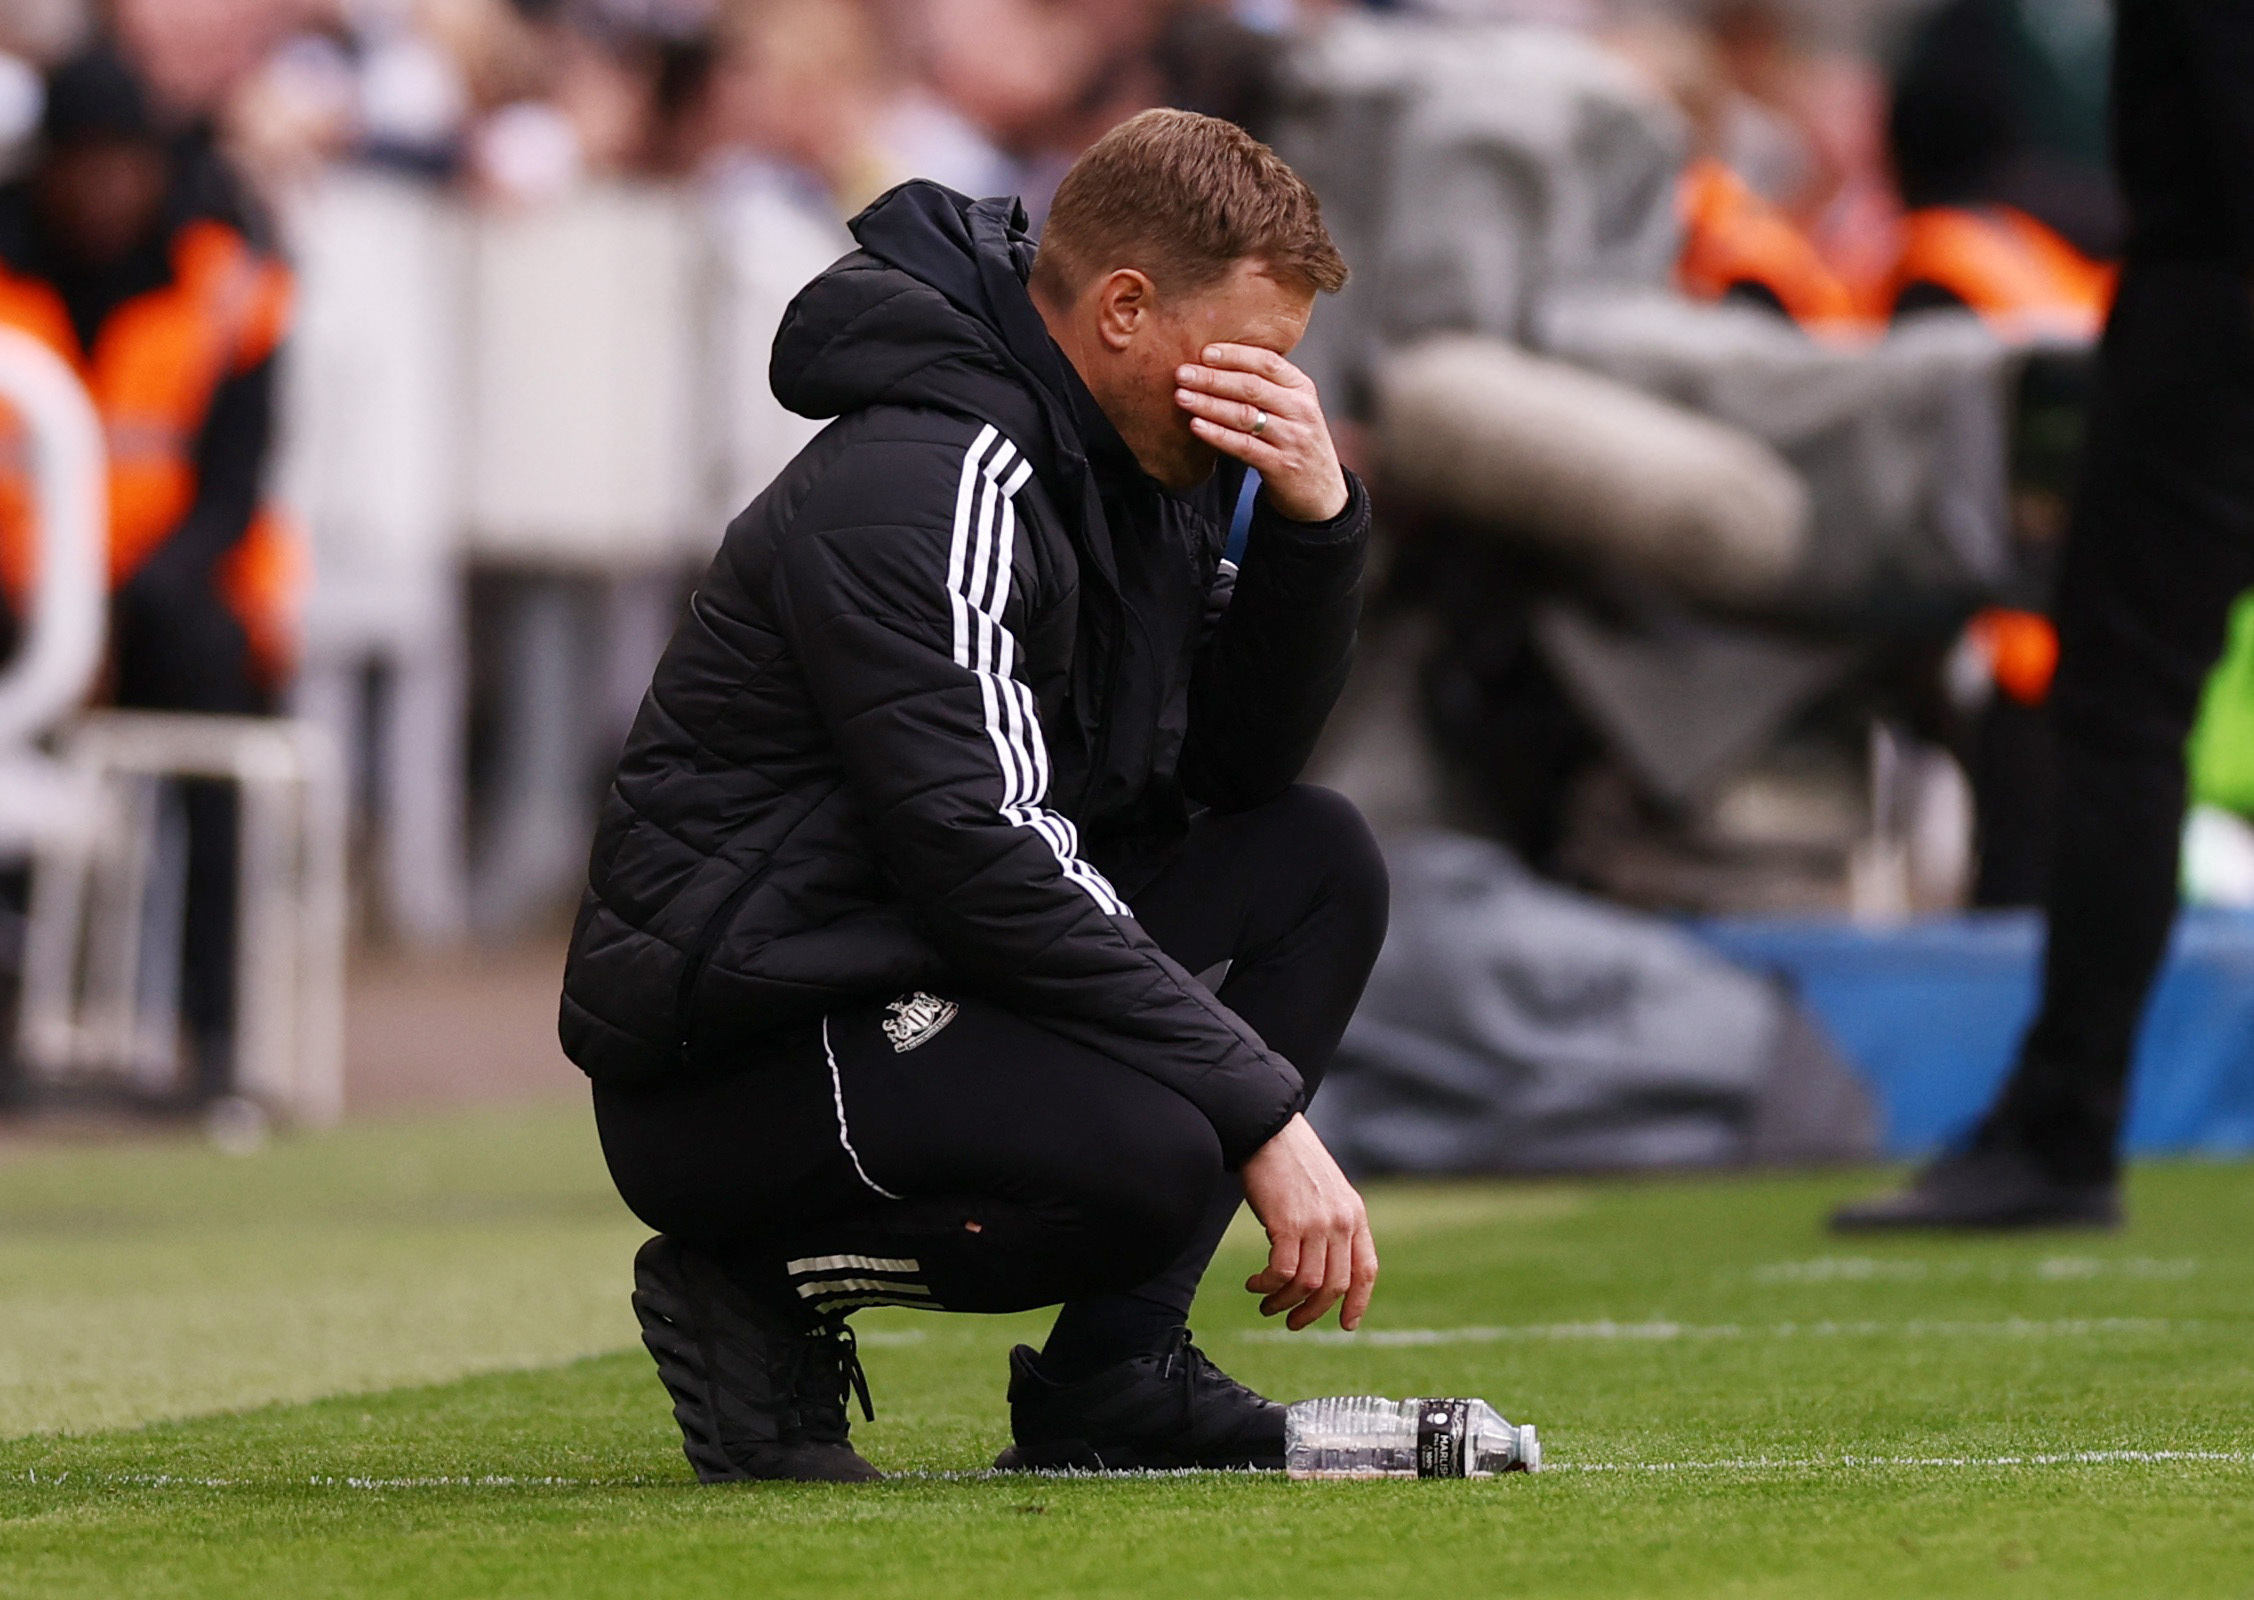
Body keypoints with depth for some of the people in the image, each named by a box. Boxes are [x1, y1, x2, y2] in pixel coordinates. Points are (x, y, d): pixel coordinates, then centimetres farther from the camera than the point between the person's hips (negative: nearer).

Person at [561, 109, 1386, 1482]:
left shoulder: (1132, 464, 10)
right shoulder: (926, 485, -20)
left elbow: (1248, 770, 13)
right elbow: (986, 863, -26)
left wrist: (1315, 520, -4)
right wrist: (1265, 1113, -25)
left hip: (917, 989, 10)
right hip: (728, 1060, -10)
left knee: (1321, 861, 5)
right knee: (1149, 1153, -33)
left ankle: (1114, 1373, -2)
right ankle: (757, 1292, -6)